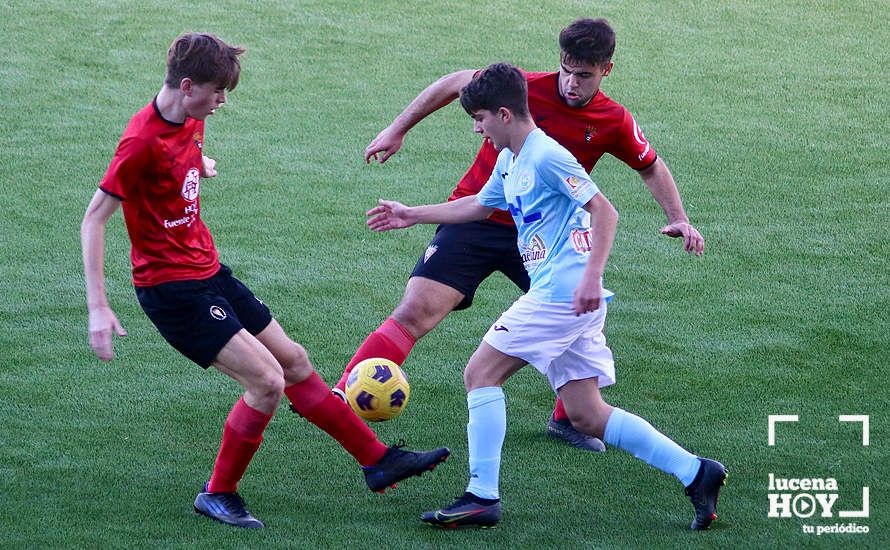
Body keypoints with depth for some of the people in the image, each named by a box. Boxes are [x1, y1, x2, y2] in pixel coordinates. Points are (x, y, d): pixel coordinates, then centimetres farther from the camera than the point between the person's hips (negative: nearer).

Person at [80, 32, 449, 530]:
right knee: (266, 381, -16)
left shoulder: (191, 120, 3)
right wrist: (98, 307, -25)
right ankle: (218, 495, 1)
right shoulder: (143, 141, -23)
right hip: (172, 288, -10)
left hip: (208, 272, 10)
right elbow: (94, 218, -21)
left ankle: (378, 460, 25)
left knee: (295, 362, 14)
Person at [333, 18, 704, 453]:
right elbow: (457, 82, 0)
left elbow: (651, 168, 14)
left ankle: (568, 419, 17)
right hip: (476, 218, -3)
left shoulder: (614, 123, -5)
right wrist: (397, 130, 2)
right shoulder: (525, 88, -15)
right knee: (416, 312, -17)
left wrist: (679, 219, 2)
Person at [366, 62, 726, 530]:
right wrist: (411, 216, 40)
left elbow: (604, 211, -16)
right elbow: (479, 205, 35)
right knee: (586, 416, 6)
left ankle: (482, 497, -6)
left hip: (562, 292, -10)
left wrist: (592, 276, -25)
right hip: (559, 296, 10)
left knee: (481, 372, -6)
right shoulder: (509, 162, 18)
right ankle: (695, 472, 4)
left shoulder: (547, 156, -11)